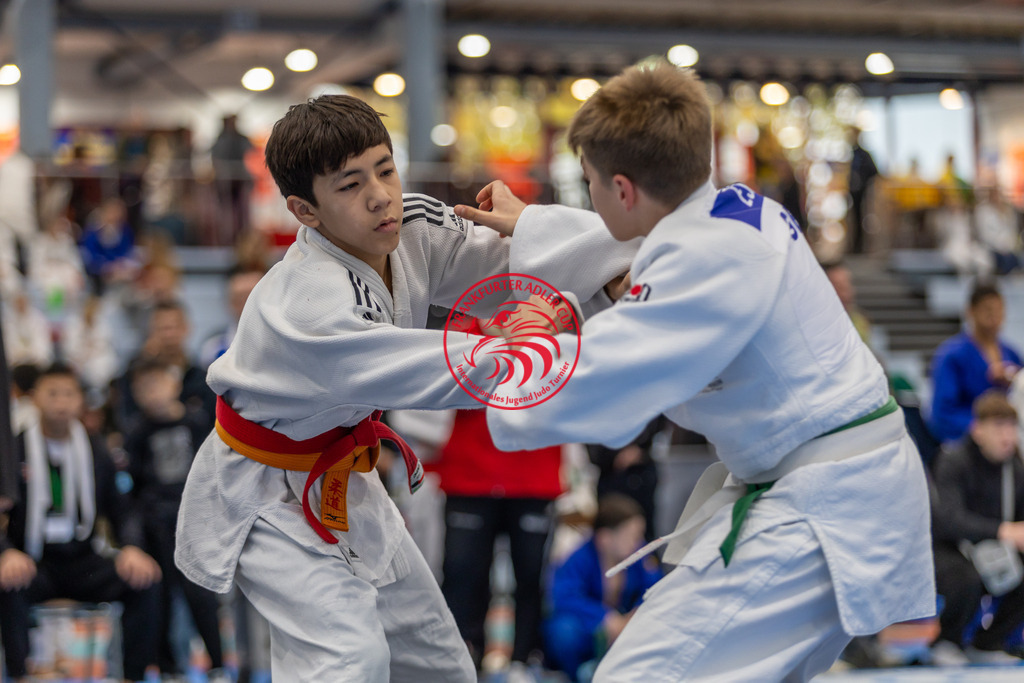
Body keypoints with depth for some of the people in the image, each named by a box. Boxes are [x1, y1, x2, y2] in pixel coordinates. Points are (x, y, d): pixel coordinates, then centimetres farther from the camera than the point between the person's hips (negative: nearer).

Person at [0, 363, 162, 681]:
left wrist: (131, 548, -13)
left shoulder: (95, 451, 10)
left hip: (81, 563, 3)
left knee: (145, 580, -23)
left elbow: (120, 509, 10)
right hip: (34, 566, -3)